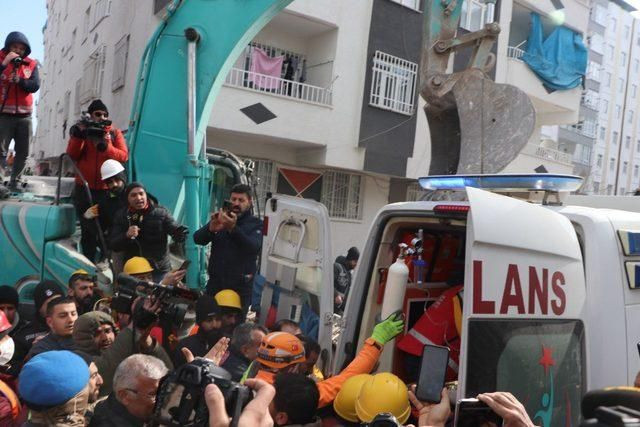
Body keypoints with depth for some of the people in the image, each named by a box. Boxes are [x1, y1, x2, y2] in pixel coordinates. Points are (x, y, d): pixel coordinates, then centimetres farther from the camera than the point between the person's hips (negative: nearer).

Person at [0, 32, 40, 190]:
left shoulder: (31, 65, 7)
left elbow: (35, 86, -5)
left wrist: (20, 80, -22)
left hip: (24, 115, 3)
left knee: (23, 152, 8)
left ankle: (14, 180, 19)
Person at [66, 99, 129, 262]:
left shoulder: (115, 132, 3)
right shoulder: (80, 129, 6)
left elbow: (124, 156, -11)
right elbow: (72, 155, -6)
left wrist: (104, 146, -24)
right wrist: (78, 135, -19)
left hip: (108, 189, -1)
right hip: (84, 189, 1)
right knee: (87, 229, 8)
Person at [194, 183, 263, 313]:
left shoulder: (255, 224, -1)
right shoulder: (220, 218, 7)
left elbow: (254, 247, -20)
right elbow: (197, 239, -4)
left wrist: (233, 229, -36)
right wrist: (211, 228, -27)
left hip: (240, 287, -3)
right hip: (215, 284, 3)